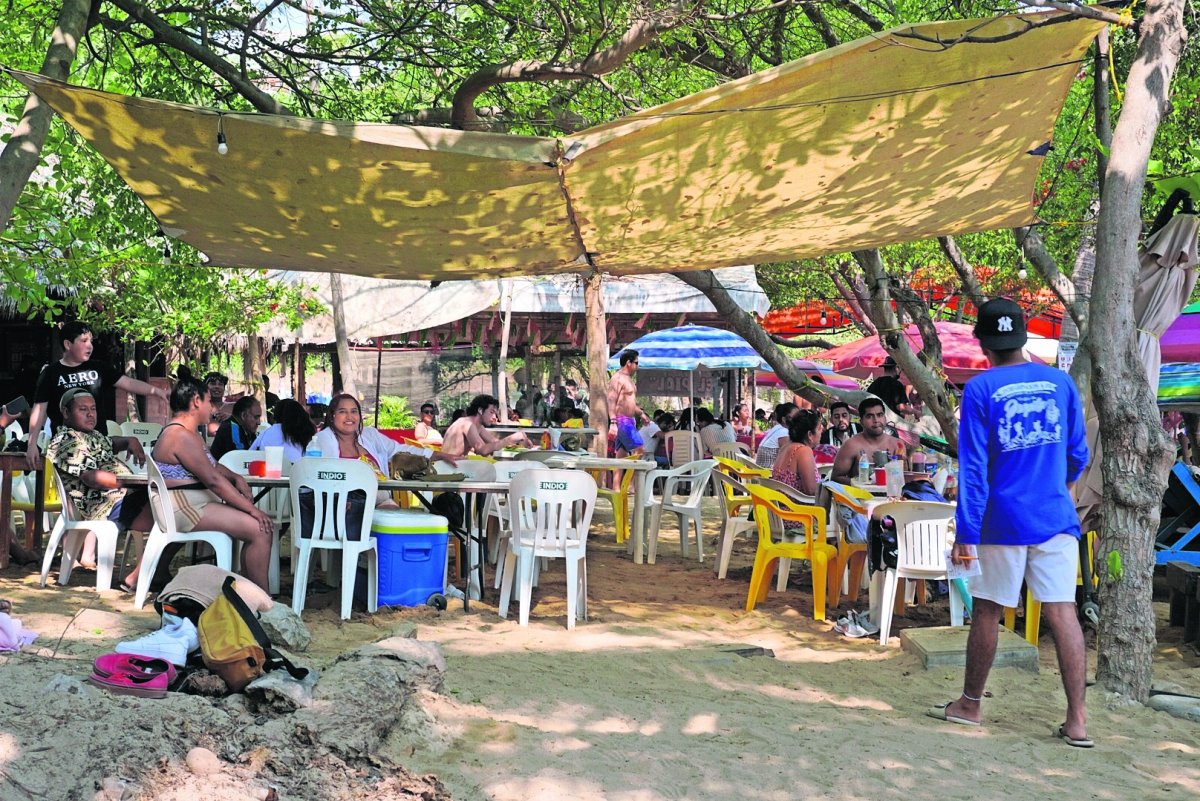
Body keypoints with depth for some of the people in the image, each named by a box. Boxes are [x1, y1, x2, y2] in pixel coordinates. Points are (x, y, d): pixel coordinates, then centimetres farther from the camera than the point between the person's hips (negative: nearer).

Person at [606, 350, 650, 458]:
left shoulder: (628, 378, 20)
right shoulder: (618, 378, -12)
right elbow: (611, 401, -20)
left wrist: (640, 413, 26)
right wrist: (613, 423, -27)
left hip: (629, 421, 10)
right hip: (622, 420, -10)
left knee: (622, 455, 7)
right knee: (640, 449, -16)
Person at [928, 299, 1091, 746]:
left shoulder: (980, 389, -6)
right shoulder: (1060, 382, 5)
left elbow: (973, 468, -9)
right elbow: (1077, 454, 13)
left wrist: (965, 533, -8)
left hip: (1003, 522, -2)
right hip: (1056, 520, 3)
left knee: (987, 612, 9)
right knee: (1062, 612, 1)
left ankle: (970, 705, 23)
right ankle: (1077, 720, -1)